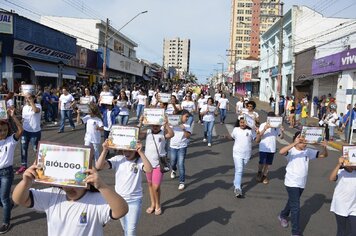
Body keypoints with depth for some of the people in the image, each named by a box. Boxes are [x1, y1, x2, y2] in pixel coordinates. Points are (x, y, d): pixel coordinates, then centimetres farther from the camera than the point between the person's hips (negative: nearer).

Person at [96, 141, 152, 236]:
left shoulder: (139, 161, -13)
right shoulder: (118, 159, -7)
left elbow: (149, 170, -35)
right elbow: (98, 166, -16)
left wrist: (141, 153, -41)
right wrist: (105, 150, -28)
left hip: (134, 200, -3)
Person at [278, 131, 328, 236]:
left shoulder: (308, 151, -2)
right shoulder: (291, 151, -17)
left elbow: (324, 155, -2)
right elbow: (281, 152, -39)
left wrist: (324, 147, -23)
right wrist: (295, 143, -45)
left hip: (302, 183, 6)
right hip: (292, 183, -6)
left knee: (292, 202, 25)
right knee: (296, 207, -4)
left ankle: (283, 216, 51)